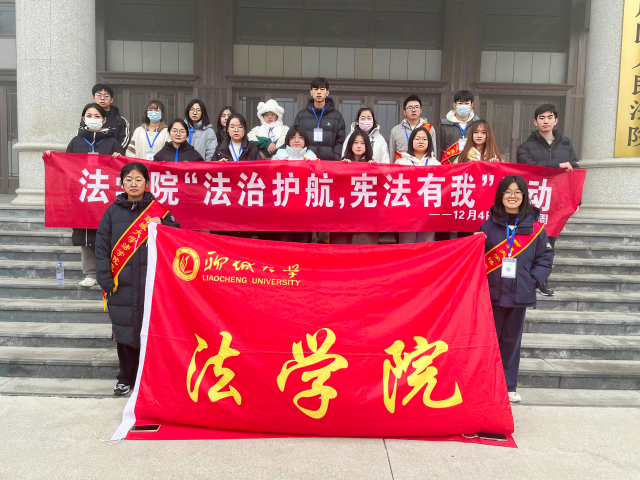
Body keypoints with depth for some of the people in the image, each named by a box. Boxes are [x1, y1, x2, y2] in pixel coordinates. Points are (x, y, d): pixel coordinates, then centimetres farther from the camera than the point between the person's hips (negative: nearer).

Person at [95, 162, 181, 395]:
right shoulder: (113, 211, 8)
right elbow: (102, 247, 5)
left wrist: (161, 225, -14)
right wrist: (106, 280, -2)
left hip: (151, 284, -1)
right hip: (122, 286, 1)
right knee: (124, 333, 7)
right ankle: (126, 378, 24)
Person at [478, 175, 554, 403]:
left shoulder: (535, 227, 2)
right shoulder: (489, 225, 2)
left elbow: (545, 257, 5)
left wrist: (534, 279, -6)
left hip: (520, 294, 1)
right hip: (492, 293, 0)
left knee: (512, 339, 12)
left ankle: (508, 386, 24)